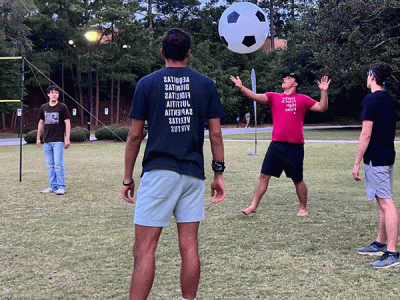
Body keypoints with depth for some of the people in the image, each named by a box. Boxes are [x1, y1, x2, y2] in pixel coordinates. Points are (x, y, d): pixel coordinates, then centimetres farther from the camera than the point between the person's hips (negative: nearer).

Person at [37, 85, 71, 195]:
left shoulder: (62, 107, 0)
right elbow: (41, 122, 19)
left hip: (58, 141, -5)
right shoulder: (43, 107, 12)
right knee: (50, 165, 7)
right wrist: (38, 138, 17)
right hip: (47, 141, 5)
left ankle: (61, 187, -3)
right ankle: (53, 186, 15)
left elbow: (67, 123, -1)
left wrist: (67, 139, -8)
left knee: (58, 165, -8)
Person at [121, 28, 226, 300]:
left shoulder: (147, 84, 2)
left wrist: (128, 178, 7)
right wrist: (219, 173, 11)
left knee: (144, 248, -3)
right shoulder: (206, 84, 6)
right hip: (193, 174, 3)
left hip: (158, 172, -3)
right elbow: (215, 133, 4)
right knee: (189, 246, 10)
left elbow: (135, 135, 1)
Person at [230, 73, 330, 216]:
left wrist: (323, 91, -7)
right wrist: (241, 88, -17)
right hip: (276, 144, 2)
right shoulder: (274, 97, 12)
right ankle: (253, 206, 7)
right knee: (264, 175, 0)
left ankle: (303, 208, 23)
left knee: (297, 180, 6)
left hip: (295, 146, -2)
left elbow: (322, 107, 6)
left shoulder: (303, 99, 9)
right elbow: (255, 97, -1)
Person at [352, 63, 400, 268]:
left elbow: (366, 133, -18)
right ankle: (381, 244, 27)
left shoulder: (371, 100, -13)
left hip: (376, 158, -10)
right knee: (383, 202, 16)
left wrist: (357, 163, -14)